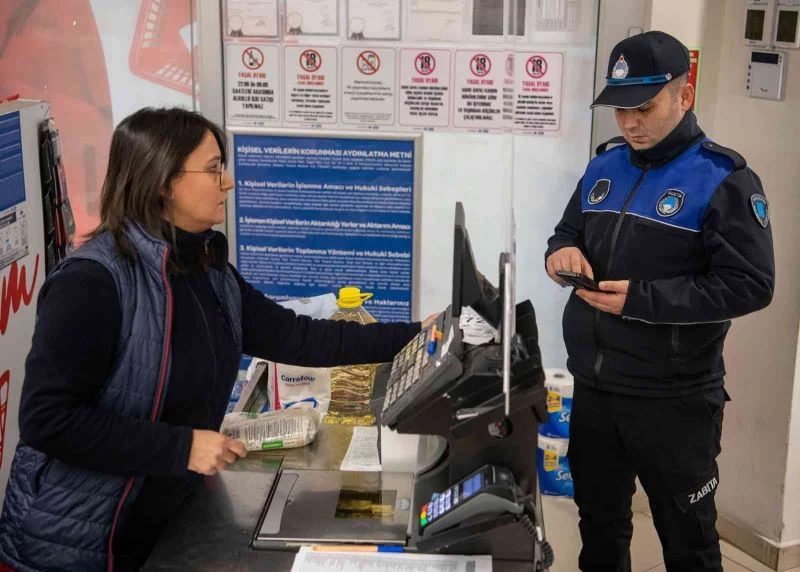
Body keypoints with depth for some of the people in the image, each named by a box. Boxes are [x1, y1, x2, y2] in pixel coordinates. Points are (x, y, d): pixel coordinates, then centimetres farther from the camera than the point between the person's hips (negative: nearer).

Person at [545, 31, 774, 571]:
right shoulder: (604, 166, 7)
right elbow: (569, 233, 18)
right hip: (593, 387, 6)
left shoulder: (724, 180, -12)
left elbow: (750, 284, -18)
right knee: (599, 523, 21)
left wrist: (640, 299, -24)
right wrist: (562, 250, -8)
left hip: (673, 400, -6)